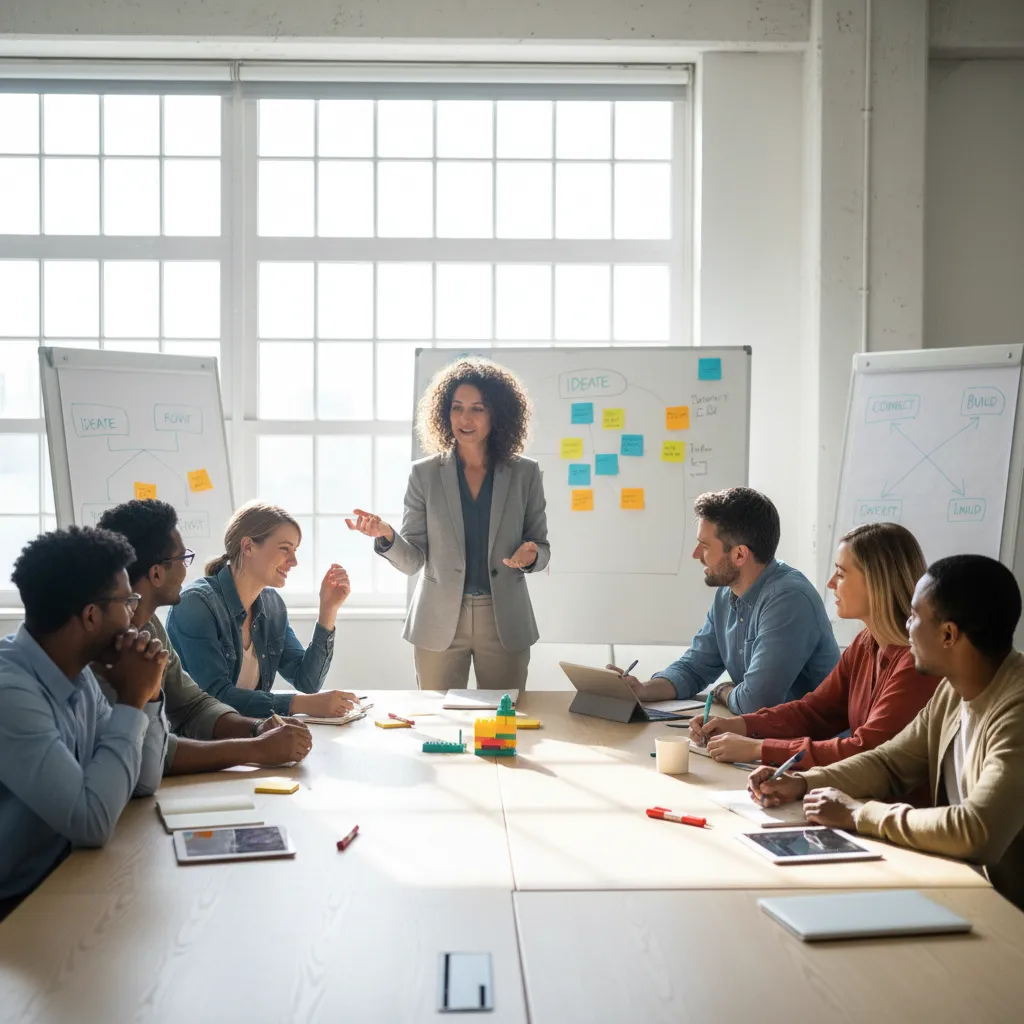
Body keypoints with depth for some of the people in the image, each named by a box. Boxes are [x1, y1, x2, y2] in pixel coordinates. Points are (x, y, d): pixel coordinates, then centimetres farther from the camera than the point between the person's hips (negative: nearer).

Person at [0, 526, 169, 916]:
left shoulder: (75, 673, 1)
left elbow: (143, 783, 7)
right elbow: (92, 822, -27)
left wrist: (146, 695, -8)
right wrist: (131, 701, -19)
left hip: (62, 878, 8)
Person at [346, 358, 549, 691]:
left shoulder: (525, 473, 1)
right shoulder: (425, 473, 1)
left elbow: (542, 547, 6)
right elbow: (413, 561, -2)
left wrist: (530, 556, -16)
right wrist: (386, 536, -22)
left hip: (505, 624, 0)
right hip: (439, 624, 0)